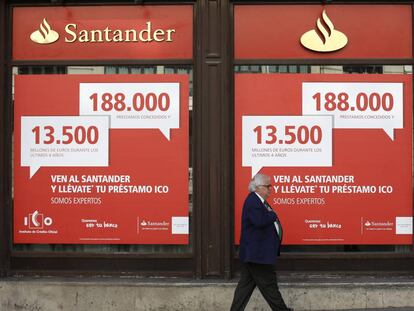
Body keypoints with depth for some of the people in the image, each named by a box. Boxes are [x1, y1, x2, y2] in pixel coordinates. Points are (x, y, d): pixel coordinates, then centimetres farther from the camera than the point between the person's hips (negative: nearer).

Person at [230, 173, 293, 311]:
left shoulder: (259, 201, 16)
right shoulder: (252, 201, -17)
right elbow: (259, 221, -31)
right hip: (258, 254, -11)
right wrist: (272, 215, -15)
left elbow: (267, 220, 21)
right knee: (269, 285, 1)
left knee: (246, 284, 12)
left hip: (253, 254, 11)